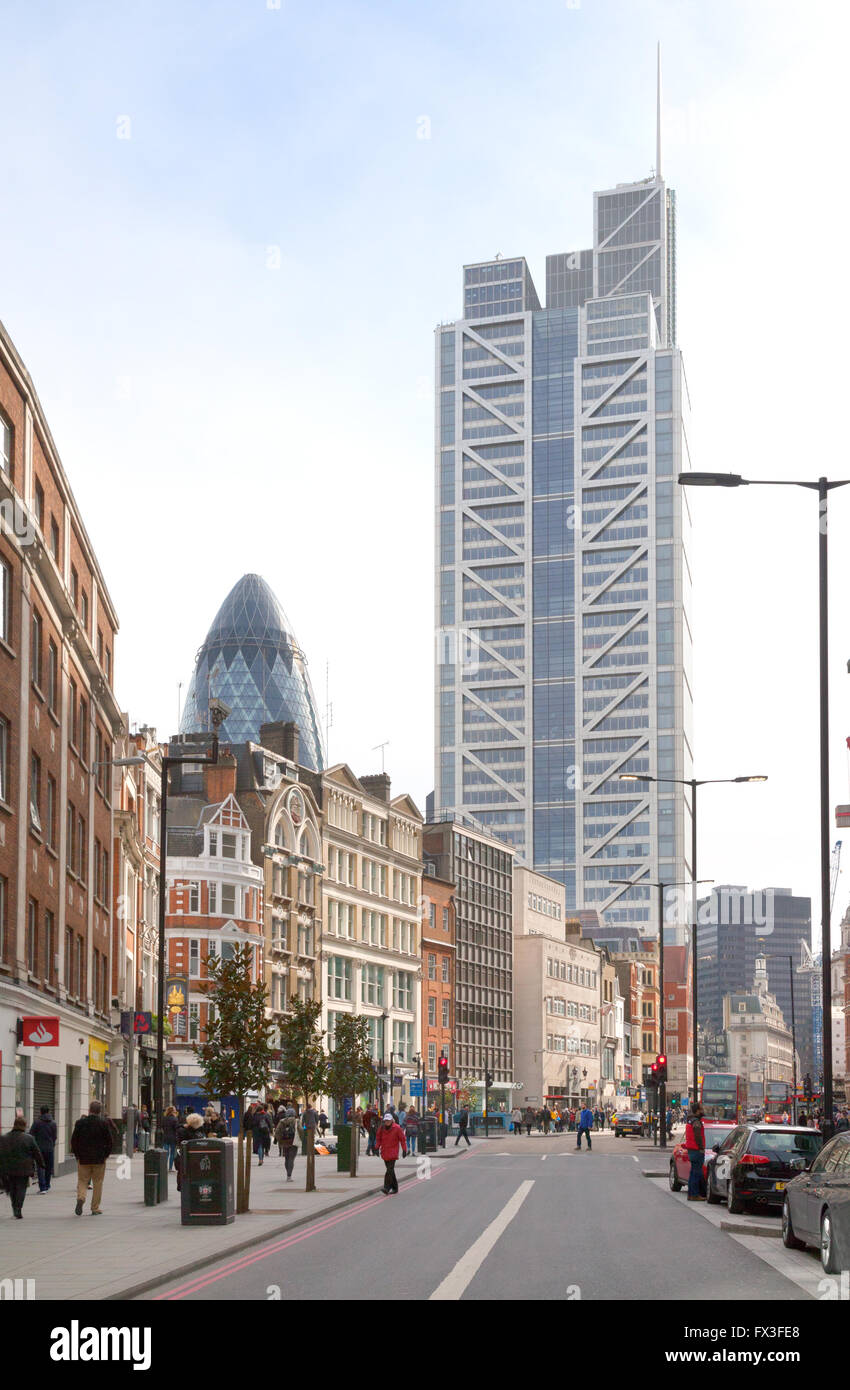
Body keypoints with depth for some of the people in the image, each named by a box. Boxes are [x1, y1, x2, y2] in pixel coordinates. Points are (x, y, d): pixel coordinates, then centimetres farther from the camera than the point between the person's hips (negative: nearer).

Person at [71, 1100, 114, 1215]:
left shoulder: (80, 1123, -2)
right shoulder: (103, 1124, -5)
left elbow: (74, 1140, 0)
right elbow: (109, 1141, -3)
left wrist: (77, 1155, 8)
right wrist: (106, 1155, 7)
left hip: (83, 1159, 1)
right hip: (99, 1159, -1)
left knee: (82, 1181, 9)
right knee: (97, 1183, 9)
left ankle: (81, 1198, -19)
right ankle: (95, 1208, 10)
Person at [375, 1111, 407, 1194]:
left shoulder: (397, 1128, -6)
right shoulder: (382, 1128, 6)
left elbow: (402, 1139, -1)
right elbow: (378, 1137, 16)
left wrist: (404, 1150, -3)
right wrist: (377, 1147, 3)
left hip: (393, 1152, -5)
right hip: (384, 1152, 5)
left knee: (390, 1169, -16)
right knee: (390, 1170, 11)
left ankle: (387, 1188, -21)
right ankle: (395, 1188, 22)